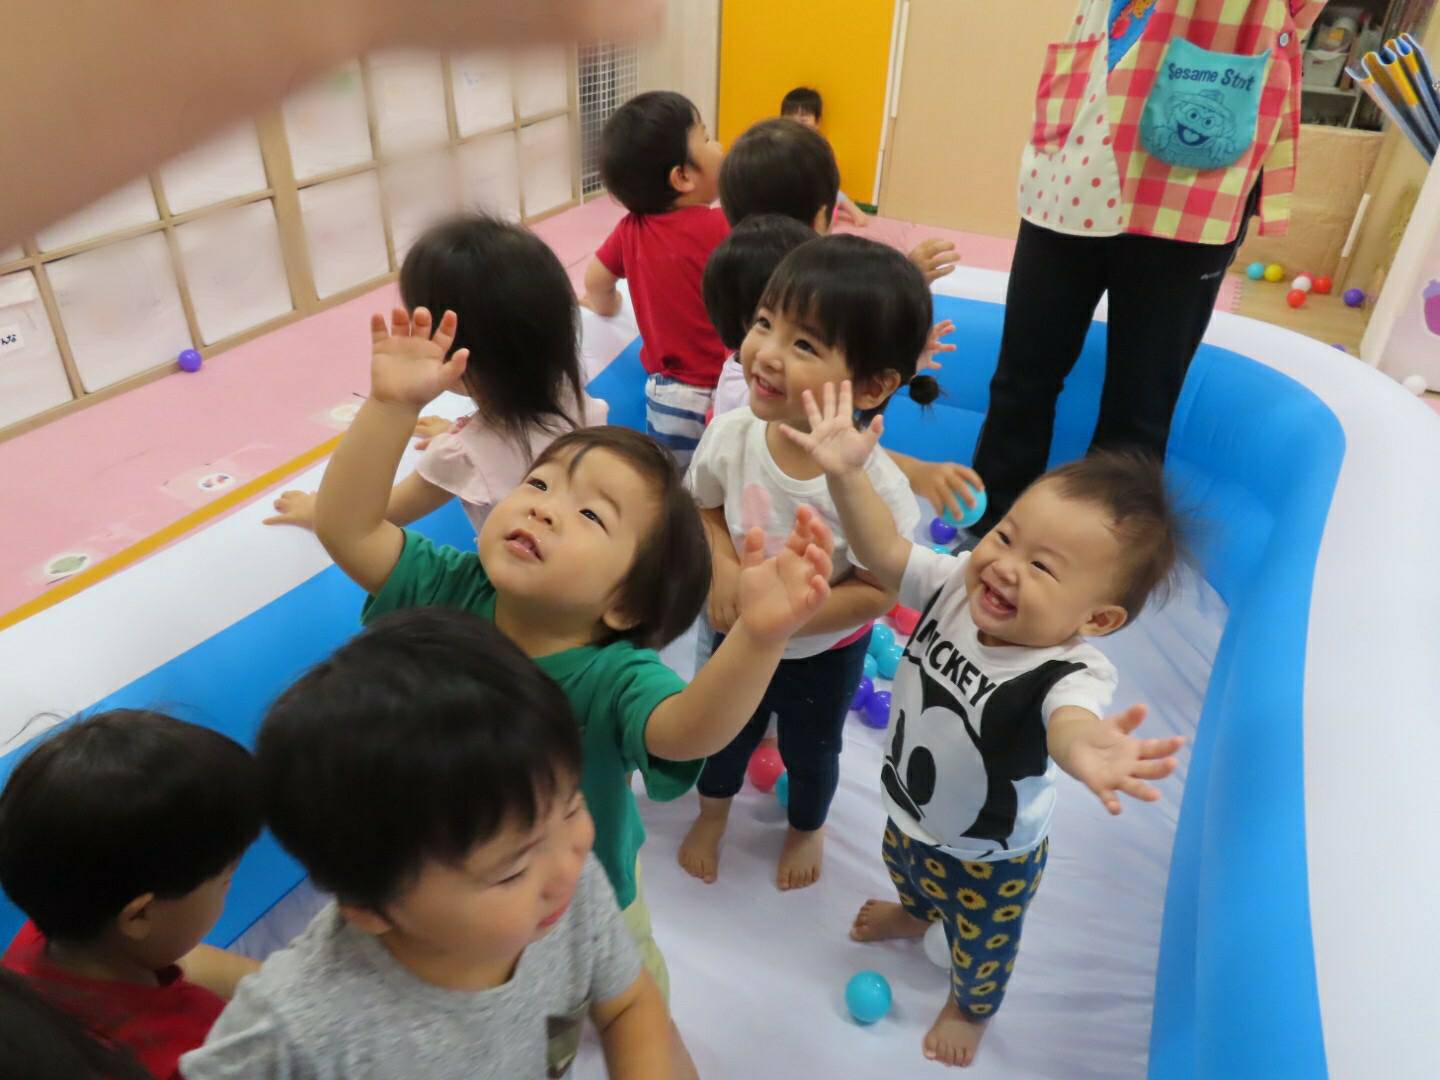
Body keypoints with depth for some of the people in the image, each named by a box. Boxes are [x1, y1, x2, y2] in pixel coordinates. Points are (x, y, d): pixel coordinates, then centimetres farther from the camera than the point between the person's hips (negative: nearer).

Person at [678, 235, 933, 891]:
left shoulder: (875, 487, -37)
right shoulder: (732, 433, -26)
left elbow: (875, 591, -25)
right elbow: (704, 508, -6)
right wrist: (722, 567, -24)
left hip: (825, 652, -3)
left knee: (810, 748, 26)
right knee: (726, 732, 29)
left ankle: (807, 826, 61)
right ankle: (713, 811, 63)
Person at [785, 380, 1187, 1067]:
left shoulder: (1072, 672, -41)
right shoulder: (957, 587, -25)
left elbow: (1070, 718, -61)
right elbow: (884, 551, -26)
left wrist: (1083, 747, -86)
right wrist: (846, 474, -43)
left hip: (989, 859, -4)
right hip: (907, 812, 5)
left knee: (979, 946, 28)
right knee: (904, 869, 39)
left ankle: (969, 1009, 64)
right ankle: (911, 916, 76)